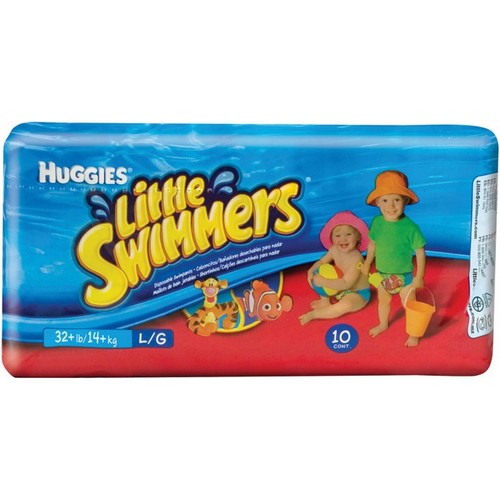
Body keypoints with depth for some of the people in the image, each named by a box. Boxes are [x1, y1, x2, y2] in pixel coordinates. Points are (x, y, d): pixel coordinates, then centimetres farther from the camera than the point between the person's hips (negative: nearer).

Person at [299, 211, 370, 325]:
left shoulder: (356, 259, -31)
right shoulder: (334, 250, -12)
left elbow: (346, 284, -36)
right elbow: (321, 262, 4)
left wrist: (323, 282, -38)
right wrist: (311, 271, -17)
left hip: (357, 294, -7)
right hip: (338, 288, 7)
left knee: (346, 305, -39)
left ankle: (313, 314, -25)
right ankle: (325, 301, 4)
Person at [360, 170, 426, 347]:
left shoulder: (410, 227, -26)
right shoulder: (377, 222, -14)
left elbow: (420, 252, -18)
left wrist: (419, 276, -15)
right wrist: (367, 263, 14)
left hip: (404, 276, -5)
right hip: (382, 274, 5)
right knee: (383, 300, 27)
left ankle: (413, 333, 35)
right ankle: (383, 324, 53)